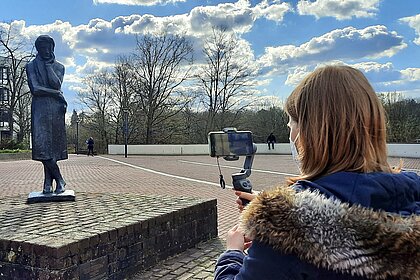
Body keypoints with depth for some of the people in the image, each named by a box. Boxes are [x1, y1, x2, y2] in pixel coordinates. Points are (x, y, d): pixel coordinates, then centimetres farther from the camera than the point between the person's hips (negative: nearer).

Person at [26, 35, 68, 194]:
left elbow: (56, 84, -5)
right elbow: (34, 89, -4)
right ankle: (59, 180, -3)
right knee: (42, 144, -11)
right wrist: (56, 93, -8)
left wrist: (48, 65, -1)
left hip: (56, 109, 1)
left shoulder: (59, 67, 14)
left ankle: (48, 182, 3)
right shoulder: (31, 66, 9)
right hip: (40, 109, -1)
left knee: (52, 144, -3)